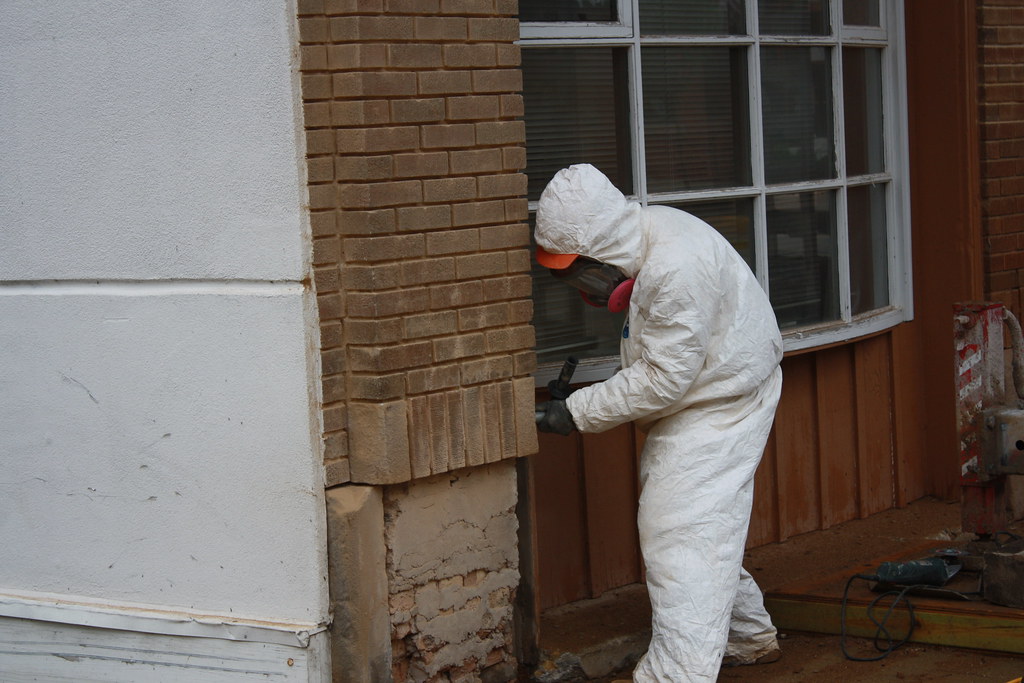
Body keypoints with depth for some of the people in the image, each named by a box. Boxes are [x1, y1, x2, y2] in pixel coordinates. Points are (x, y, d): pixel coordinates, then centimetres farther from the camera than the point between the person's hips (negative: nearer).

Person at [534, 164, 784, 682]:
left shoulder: (676, 271, -32)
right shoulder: (645, 236, -1)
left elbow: (665, 378, -29)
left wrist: (579, 412, -24)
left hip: (717, 409, -10)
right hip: (691, 404, 10)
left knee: (680, 537, -13)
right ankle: (749, 637, 36)